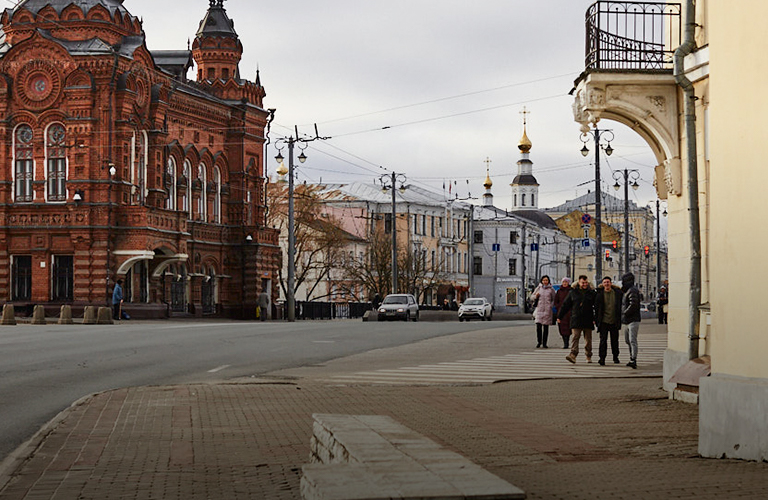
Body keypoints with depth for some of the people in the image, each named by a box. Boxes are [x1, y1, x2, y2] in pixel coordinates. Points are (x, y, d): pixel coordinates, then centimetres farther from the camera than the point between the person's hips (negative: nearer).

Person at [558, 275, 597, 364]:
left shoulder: (591, 293, 7)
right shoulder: (573, 292, 8)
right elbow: (565, 305, 11)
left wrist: (595, 319, -5)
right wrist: (560, 316, 9)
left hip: (588, 320, 1)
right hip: (576, 319, -1)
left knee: (588, 338, 8)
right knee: (575, 336, -12)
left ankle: (588, 356, 18)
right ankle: (573, 355, -22)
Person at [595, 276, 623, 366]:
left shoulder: (617, 293, 2)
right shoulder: (600, 294, -1)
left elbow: (622, 304, 14)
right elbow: (596, 308, 2)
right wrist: (596, 320, -1)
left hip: (614, 321, 2)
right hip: (603, 321, -2)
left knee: (615, 340, 11)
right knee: (603, 340, -6)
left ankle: (615, 357, 27)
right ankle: (602, 358, -3)